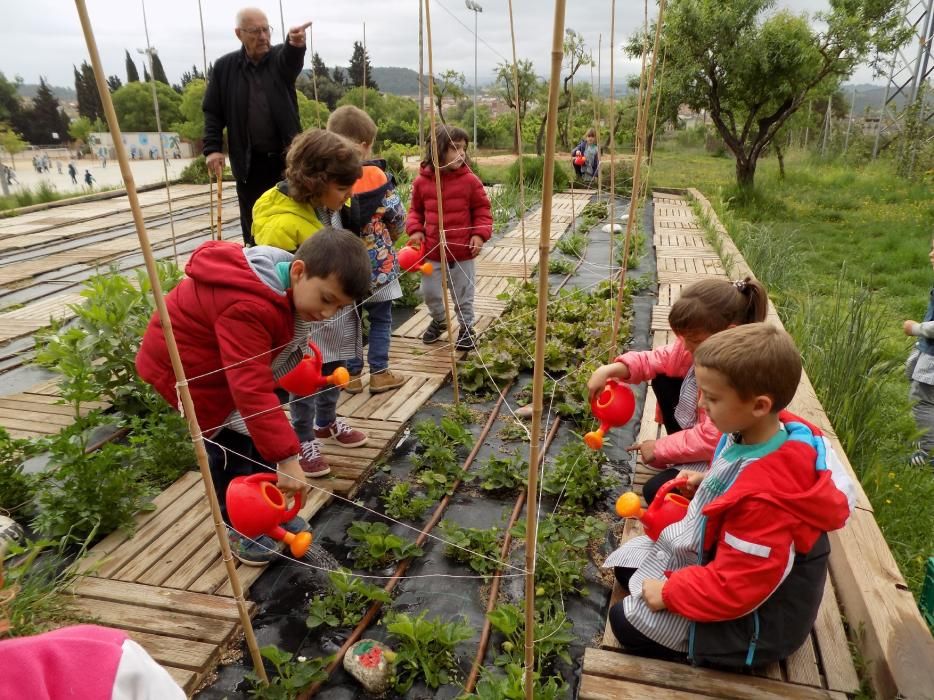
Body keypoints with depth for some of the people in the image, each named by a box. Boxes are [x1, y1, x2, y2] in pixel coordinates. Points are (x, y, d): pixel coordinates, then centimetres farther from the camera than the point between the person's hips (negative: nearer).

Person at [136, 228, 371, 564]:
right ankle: (237, 527, 14)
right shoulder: (247, 308, -42)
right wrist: (286, 457, -44)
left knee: (259, 436, 11)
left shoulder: (286, 285, -12)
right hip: (182, 363, -8)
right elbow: (252, 389, -45)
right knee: (231, 443, -6)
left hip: (226, 361, 9)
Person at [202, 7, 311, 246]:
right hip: (249, 162, 0)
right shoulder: (225, 66, 3)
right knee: (253, 224, 7)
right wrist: (212, 148, -6)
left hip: (285, 157, 0)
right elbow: (212, 111, 7)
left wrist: (296, 44, -48)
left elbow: (292, 58, -24)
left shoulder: (281, 57, 1)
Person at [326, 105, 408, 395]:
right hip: (376, 261, -3)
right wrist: (390, 235, 13)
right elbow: (398, 219, -7)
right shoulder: (376, 175, -13)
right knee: (380, 318, 11)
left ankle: (351, 374, 20)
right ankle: (379, 373, 14)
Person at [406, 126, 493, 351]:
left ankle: (466, 327, 32)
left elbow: (482, 210, -1)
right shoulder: (422, 181, -4)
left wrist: (480, 234, -13)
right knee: (429, 291, 13)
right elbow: (416, 209, 11)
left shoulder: (470, 180, -9)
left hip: (462, 251, -2)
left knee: (463, 294, 11)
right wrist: (415, 229, -5)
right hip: (432, 250, 2)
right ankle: (439, 320, 41)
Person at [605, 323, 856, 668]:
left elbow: (733, 589, -31)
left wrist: (669, 592, -19)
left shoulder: (764, 498, -41)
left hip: (750, 617, -9)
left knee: (626, 620, -6)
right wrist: (708, 483, -2)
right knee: (630, 559, 13)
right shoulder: (757, 435, -13)